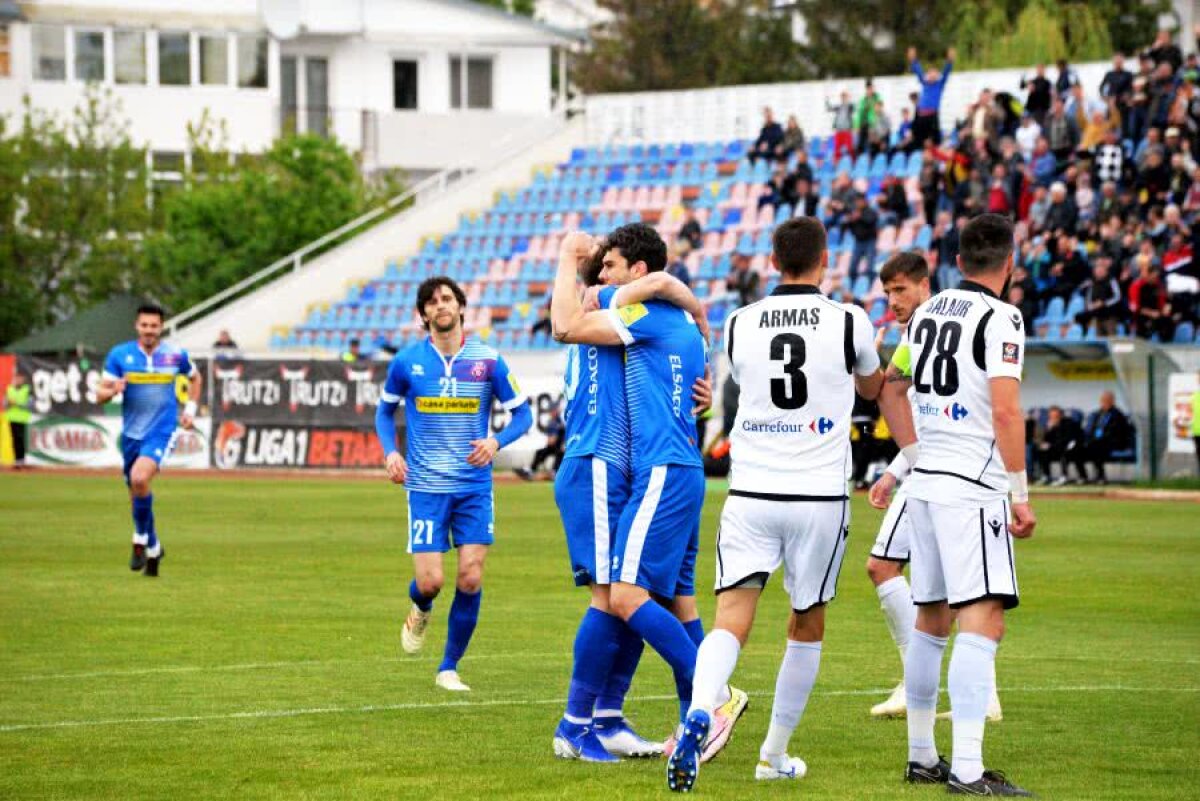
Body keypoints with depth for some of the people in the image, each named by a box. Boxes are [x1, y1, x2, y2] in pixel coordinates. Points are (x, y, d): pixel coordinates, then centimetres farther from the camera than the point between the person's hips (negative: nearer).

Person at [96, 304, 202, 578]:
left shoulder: (176, 355, -1)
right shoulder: (119, 355, -2)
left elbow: (195, 378, 20)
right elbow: (100, 394, -2)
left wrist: (190, 409, 9)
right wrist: (113, 390, -23)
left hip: (161, 432, -3)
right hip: (131, 433, 3)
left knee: (139, 478, -28)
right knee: (136, 495, 11)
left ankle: (141, 541, -11)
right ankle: (154, 548, 33)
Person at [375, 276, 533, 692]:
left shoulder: (487, 360, -2)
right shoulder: (406, 362, 0)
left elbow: (522, 413, 5)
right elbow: (385, 410, 16)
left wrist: (496, 441, -14)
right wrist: (390, 452, -2)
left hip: (474, 486, 0)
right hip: (426, 487, 0)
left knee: (470, 580, -7)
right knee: (429, 582, -8)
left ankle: (449, 668, 9)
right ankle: (420, 611, 31)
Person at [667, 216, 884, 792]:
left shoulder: (740, 325, 3)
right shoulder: (849, 323, -3)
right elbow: (872, 388, 19)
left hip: (751, 492, 1)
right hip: (819, 496, -1)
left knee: (731, 620, -6)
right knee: (807, 624, 16)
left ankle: (700, 712, -35)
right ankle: (775, 754, 23)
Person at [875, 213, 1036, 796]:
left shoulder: (928, 312, 13)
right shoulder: (1000, 317, -10)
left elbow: (889, 390, 24)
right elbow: (1005, 411, -17)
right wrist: (1020, 494, -13)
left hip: (925, 483, 8)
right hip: (972, 486, -8)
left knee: (931, 619, 16)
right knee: (982, 621, -12)